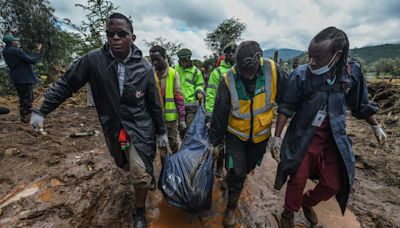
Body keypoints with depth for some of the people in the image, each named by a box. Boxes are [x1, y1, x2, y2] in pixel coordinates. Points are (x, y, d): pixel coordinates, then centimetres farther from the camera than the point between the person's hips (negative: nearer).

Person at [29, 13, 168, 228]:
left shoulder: (144, 66, -10)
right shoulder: (94, 59, -11)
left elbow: (154, 103, -4)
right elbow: (65, 84, 0)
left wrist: (161, 131, 1)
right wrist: (41, 110, 2)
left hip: (140, 126, -2)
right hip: (113, 127, 2)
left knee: (140, 173, -5)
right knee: (126, 165, 22)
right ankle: (148, 176, 57)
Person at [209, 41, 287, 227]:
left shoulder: (273, 70, -19)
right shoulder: (228, 80, -21)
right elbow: (219, 114, -13)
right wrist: (214, 140, -6)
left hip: (260, 134, 3)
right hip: (236, 134, -2)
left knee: (248, 167, 21)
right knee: (236, 172, -2)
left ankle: (232, 179, 53)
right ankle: (231, 208, 24)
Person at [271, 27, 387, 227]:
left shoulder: (352, 72, -8)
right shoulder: (300, 74, -18)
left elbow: (359, 104, 9)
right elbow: (286, 107, -11)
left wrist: (375, 126, 19)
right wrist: (277, 137, -12)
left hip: (334, 139, 4)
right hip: (303, 137, -3)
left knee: (333, 184, 11)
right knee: (298, 179, 6)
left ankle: (307, 202, 42)